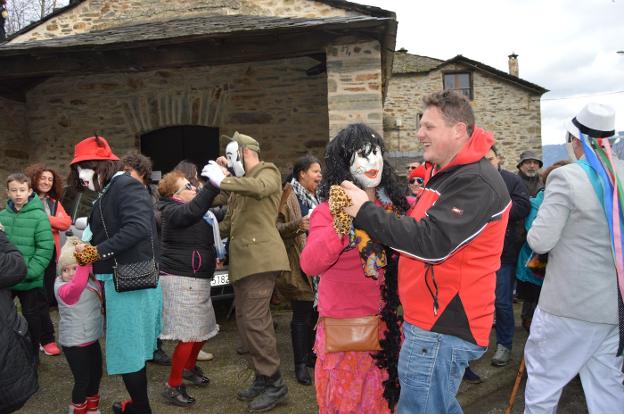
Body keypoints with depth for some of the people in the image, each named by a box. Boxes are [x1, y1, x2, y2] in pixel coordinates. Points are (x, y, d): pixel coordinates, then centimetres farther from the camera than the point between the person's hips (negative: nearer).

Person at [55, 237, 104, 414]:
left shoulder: (91, 280, -2)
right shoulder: (62, 287, -23)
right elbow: (77, 285, -46)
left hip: (92, 338, 8)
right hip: (74, 342, -7)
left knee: (96, 373, 20)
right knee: (82, 379, 4)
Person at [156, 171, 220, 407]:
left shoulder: (188, 211, 15)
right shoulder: (173, 212, -15)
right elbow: (194, 210, -36)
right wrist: (214, 183, -41)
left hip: (196, 279, 10)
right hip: (181, 281, -10)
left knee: (203, 329, 18)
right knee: (188, 335, -8)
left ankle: (189, 368, 40)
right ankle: (172, 386, 6)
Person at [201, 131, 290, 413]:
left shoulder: (268, 172, 1)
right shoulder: (240, 183, 25)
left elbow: (259, 188, -25)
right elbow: (229, 222, 28)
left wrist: (221, 181, -21)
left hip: (261, 257, -9)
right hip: (242, 260, 9)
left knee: (254, 321, -11)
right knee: (245, 321, 10)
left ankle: (275, 384, 0)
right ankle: (262, 378, 22)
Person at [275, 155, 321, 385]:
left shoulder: (314, 197, 17)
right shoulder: (289, 195, -8)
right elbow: (276, 227, -15)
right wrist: (297, 225, -28)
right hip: (299, 265, -8)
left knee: (316, 311, 13)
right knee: (302, 316, -2)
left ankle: (311, 354, 28)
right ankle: (301, 364, 9)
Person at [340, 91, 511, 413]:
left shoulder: (476, 182, -19)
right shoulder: (446, 174, 15)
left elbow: (431, 243, -27)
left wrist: (365, 211, -21)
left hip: (444, 328, -10)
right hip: (434, 320, 10)